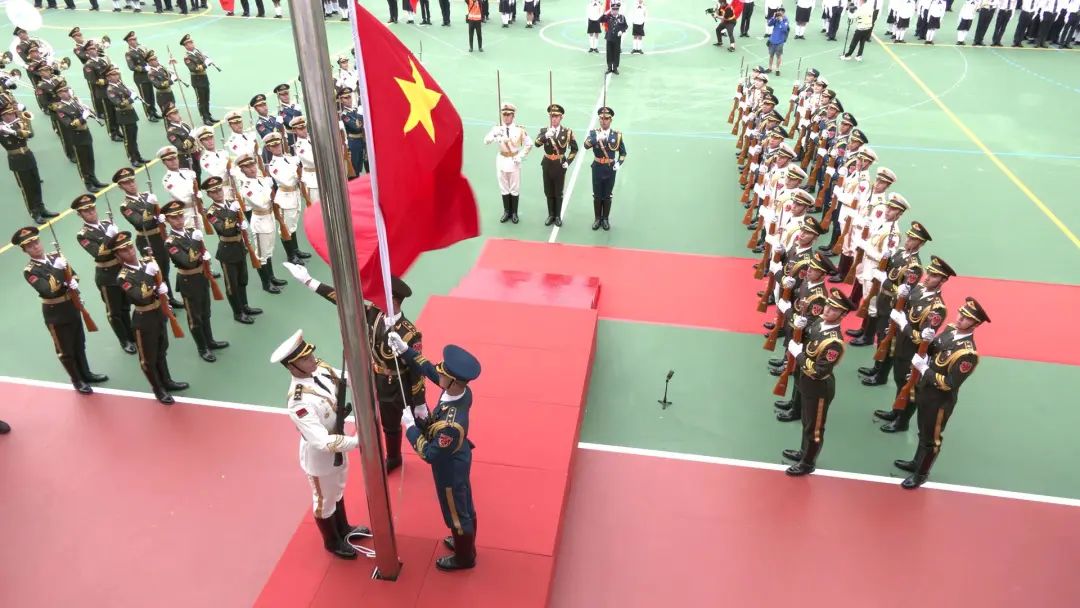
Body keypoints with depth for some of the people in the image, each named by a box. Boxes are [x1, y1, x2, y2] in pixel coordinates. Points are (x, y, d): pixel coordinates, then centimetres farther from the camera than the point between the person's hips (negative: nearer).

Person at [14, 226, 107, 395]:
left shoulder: (56, 257, 1)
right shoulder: (30, 271, -18)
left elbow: (74, 275, 9)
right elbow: (49, 291, -29)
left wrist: (73, 282, -14)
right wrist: (57, 270, -34)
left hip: (72, 307, 6)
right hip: (55, 314, -6)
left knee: (79, 344, 20)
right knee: (65, 350, 9)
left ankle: (86, 373, 37)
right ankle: (77, 381, 23)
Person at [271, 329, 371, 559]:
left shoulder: (321, 369, -16)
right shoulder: (299, 402, -39)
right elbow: (322, 442, -41)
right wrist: (356, 441, -42)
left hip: (337, 447, 7)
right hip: (320, 457, -7)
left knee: (338, 491, 31)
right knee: (325, 501, 21)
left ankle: (344, 528, 58)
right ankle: (332, 542, 48)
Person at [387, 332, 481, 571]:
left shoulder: (451, 424, -44)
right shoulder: (462, 392, -20)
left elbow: (430, 454, -30)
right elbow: (429, 369, -6)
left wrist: (410, 426, -23)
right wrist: (404, 349, -13)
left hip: (450, 470, -8)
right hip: (459, 459, 8)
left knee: (456, 512, 19)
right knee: (463, 506, 30)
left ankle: (464, 557, 44)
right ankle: (464, 542, 55)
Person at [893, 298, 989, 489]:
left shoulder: (967, 353, -30)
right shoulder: (951, 329, -4)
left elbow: (950, 384, -29)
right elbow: (933, 350, 12)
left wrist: (924, 369, -26)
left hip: (939, 400, -8)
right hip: (925, 391, 8)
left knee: (931, 438, 12)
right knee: (923, 431, 27)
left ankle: (921, 474, 30)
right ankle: (916, 463, 46)